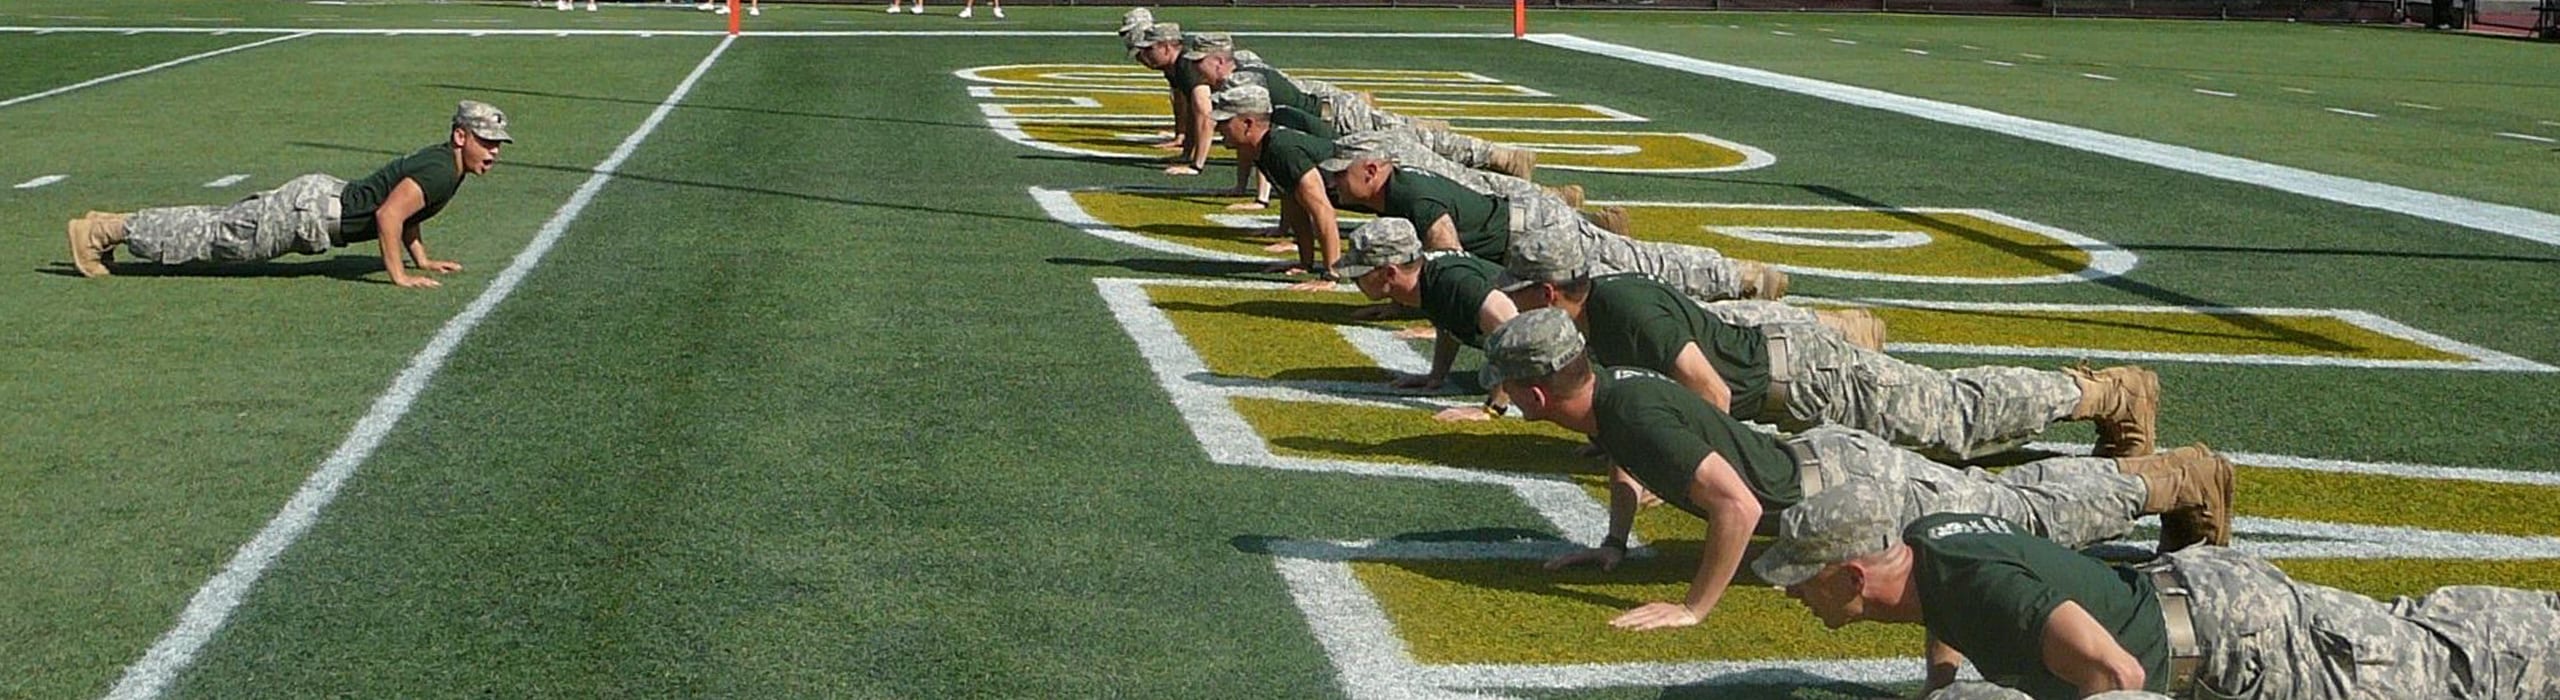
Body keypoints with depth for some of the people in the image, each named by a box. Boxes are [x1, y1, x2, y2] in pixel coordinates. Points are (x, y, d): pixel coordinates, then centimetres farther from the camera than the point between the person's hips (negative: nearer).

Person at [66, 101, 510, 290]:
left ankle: (113, 225, 30)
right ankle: (100, 230, 7)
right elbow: (388, 214, -33)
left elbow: (407, 210, 26)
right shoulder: (441, 173, -23)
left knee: (221, 225, 19)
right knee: (212, 234, -1)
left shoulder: (440, 162, 10)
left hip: (322, 198, 9)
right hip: (311, 212, -9)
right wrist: (398, 276, -28)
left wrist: (422, 259, 20)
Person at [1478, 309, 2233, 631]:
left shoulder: (1636, 416, -30)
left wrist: (1694, 608, -35)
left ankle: (2188, 476, 23)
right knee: (2002, 495, 24)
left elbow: (1738, 505, -40)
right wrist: (1613, 544, 11)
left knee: (2031, 514, 7)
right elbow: (1627, 470, 23)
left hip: (1846, 486, -8)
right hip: (1821, 457, 8)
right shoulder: (1608, 391, -1)